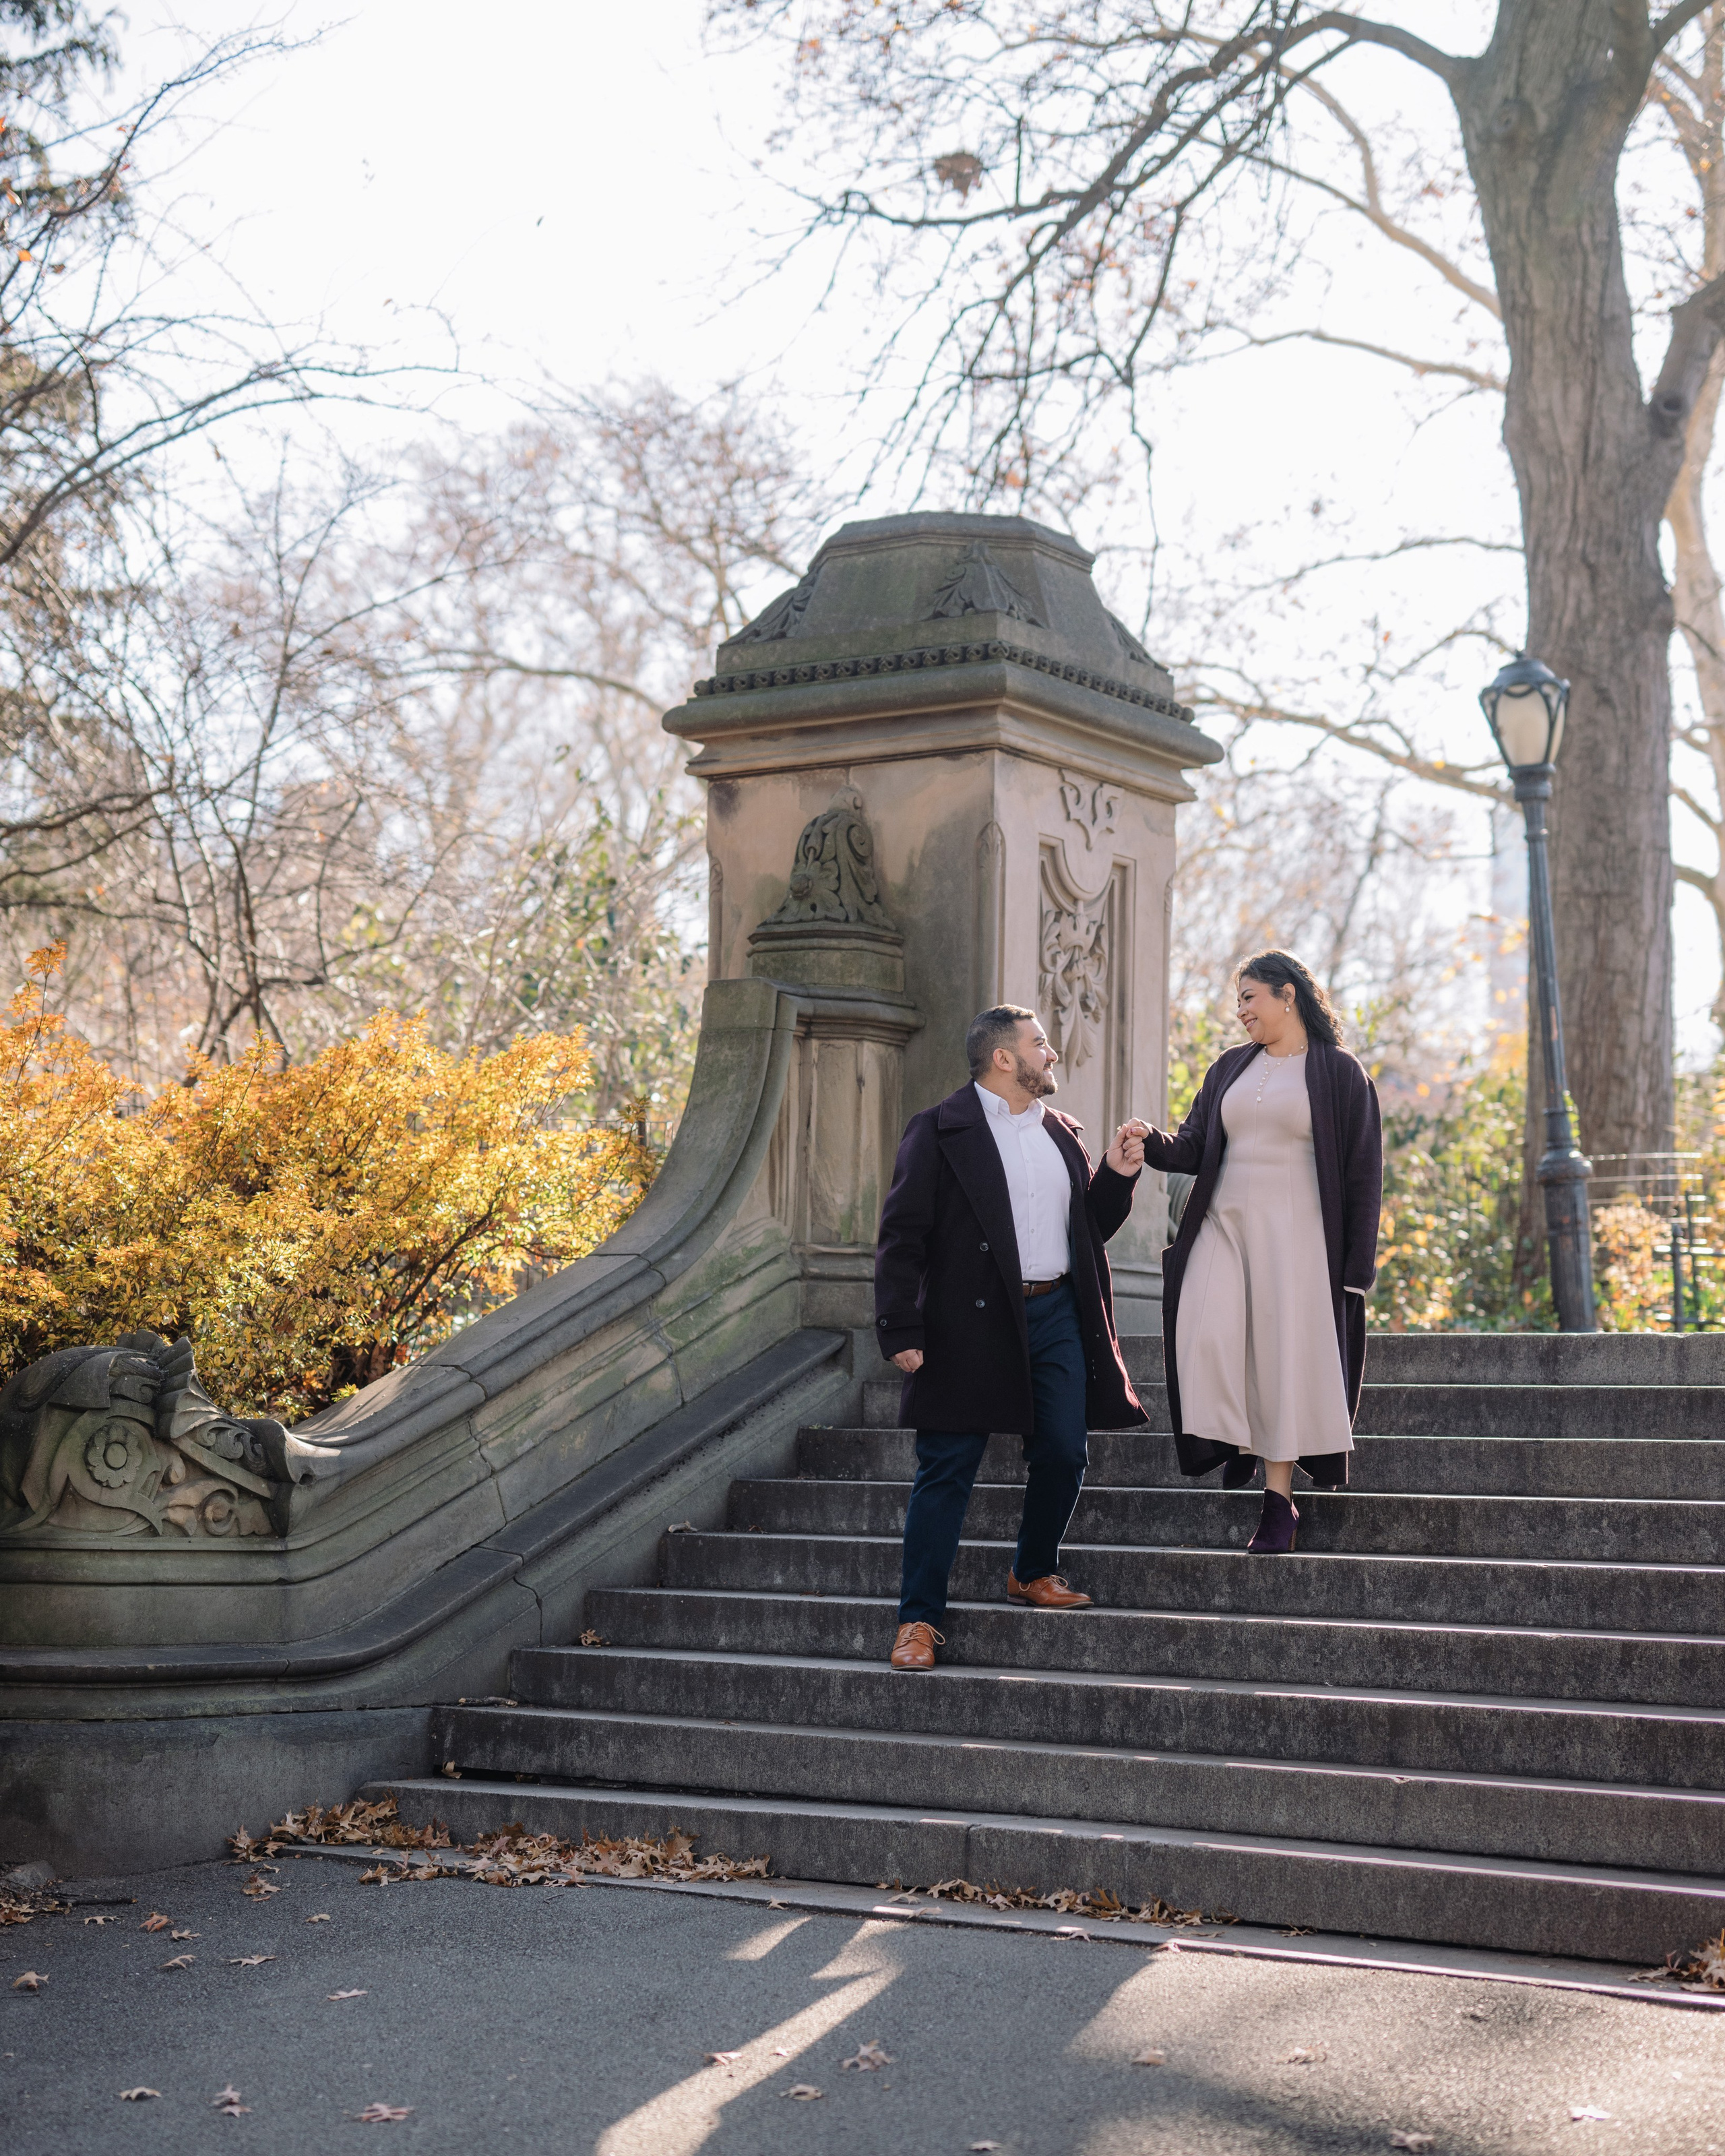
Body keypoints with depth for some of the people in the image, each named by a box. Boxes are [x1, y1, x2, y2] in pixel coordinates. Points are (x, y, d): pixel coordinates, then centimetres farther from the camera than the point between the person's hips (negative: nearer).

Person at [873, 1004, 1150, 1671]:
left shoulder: (1060, 1132, 16)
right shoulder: (940, 1131, -4)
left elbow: (1091, 1227, 21)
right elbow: (902, 1237, -8)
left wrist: (1116, 1175, 3)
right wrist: (901, 1333, -15)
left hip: (1057, 1316, 6)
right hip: (971, 1325, -5)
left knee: (1063, 1456, 5)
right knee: (946, 1472, -3)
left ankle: (1033, 1574, 29)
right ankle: (919, 1620, 2)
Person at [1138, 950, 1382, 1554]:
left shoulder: (1340, 1073, 1)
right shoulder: (1229, 1069, 15)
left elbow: (1361, 1174, -2)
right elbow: (1193, 1148, 13)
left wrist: (1356, 1266, -7)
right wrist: (1152, 1143, -10)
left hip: (1294, 1232, -4)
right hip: (1223, 1226, 4)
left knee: (1285, 1356, -5)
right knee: (1205, 1333, -17)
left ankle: (1279, 1501, 2)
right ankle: (1236, 1439, 8)